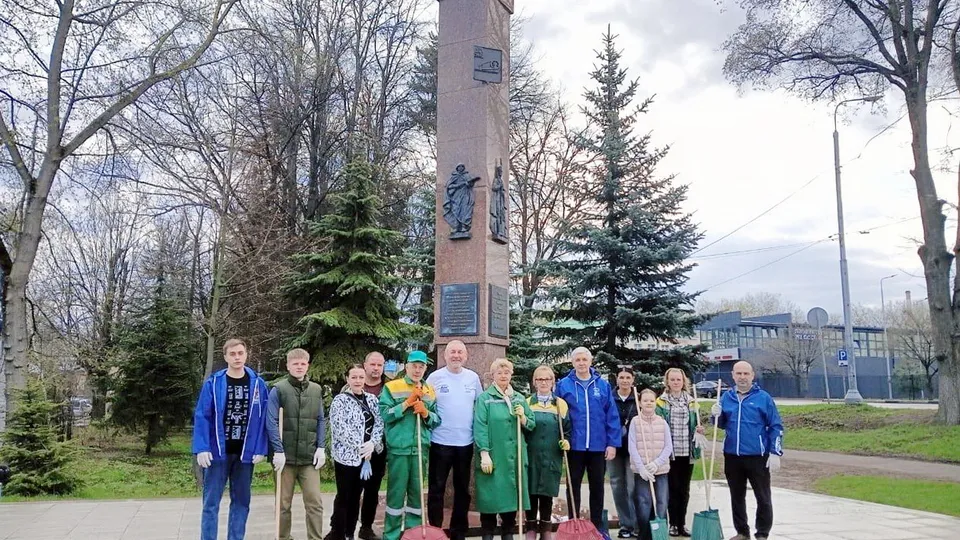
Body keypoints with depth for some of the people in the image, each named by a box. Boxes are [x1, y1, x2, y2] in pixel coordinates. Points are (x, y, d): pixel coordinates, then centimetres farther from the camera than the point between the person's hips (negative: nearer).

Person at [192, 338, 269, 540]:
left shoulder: (258, 384, 0)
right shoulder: (213, 383, -5)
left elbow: (262, 418, 1)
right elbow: (201, 417, -5)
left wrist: (260, 449, -4)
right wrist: (201, 448, -13)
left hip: (245, 452, 2)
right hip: (217, 451, -2)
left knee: (241, 502, 10)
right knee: (211, 503, 4)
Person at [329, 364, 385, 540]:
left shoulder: (372, 399, 9)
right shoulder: (340, 400, -7)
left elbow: (379, 423, 4)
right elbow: (340, 428, -15)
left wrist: (372, 443, -13)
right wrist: (360, 447, -16)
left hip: (367, 455, 5)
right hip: (346, 455, -5)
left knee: (356, 496, 12)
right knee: (343, 497, 0)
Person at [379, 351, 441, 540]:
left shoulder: (430, 392, 11)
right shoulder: (391, 387, 0)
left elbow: (437, 420, 10)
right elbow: (384, 415, -10)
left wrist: (426, 413, -10)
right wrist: (408, 403, -15)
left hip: (421, 448, 4)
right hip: (398, 449, -4)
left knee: (417, 492, 11)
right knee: (396, 492, 1)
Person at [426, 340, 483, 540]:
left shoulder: (473, 378, 4)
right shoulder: (435, 377, -4)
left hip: (465, 441, 3)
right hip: (440, 441, -3)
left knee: (463, 489, 13)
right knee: (437, 488, 5)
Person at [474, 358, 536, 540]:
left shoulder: (519, 398, 12)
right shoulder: (484, 398, -3)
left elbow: (531, 425, 12)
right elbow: (480, 427, -9)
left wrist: (522, 417, -8)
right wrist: (484, 454, -16)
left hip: (515, 457, 4)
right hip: (493, 456, -4)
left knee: (512, 495, 9)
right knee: (490, 496, 0)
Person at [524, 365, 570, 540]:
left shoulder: (561, 404, 7)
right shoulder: (527, 403, 6)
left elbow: (567, 430, 10)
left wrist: (566, 442, -9)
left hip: (552, 458, 0)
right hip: (531, 456, 0)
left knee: (547, 495, 6)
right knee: (531, 493, 3)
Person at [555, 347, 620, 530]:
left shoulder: (603, 385, 0)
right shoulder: (563, 385, -3)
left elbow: (612, 416, 0)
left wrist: (612, 443, -5)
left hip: (598, 446, 1)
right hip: (574, 445, -1)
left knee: (597, 487, 13)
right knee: (573, 487, 10)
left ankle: (598, 527, 27)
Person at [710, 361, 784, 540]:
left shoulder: (763, 397, -5)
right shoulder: (726, 397, 6)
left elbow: (776, 427, -5)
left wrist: (775, 453, -10)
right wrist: (717, 415, -7)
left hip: (757, 457, -4)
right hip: (732, 456, 4)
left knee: (763, 498, 4)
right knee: (737, 496, 14)